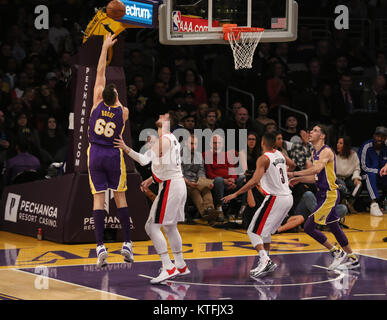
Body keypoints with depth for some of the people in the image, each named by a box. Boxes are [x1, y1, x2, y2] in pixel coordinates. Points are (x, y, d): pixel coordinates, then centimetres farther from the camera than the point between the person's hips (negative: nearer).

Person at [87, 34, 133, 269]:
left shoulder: (98, 103, -7)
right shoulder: (123, 112, -9)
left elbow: (100, 72, 0)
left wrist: (105, 47, 5)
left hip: (95, 154, 1)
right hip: (114, 154, -1)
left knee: (98, 199, -2)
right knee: (120, 197, 9)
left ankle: (100, 247, -11)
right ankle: (127, 244, 4)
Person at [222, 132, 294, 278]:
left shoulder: (263, 159, -12)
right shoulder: (280, 154, 11)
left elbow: (254, 181, -24)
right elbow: (290, 163, 34)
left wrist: (235, 194, -22)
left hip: (275, 198, -8)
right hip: (288, 197, 8)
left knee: (254, 231, -5)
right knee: (265, 231, 22)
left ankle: (265, 260, -22)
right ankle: (266, 262, 19)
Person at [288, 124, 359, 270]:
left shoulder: (326, 151, -15)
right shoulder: (315, 152, 15)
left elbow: (317, 169, -33)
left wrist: (293, 174, -33)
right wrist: (299, 179, 9)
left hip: (329, 195, -10)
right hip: (323, 194, 10)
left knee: (309, 226, -11)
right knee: (334, 227, 16)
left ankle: (337, 253, -2)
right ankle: (352, 259, 26)